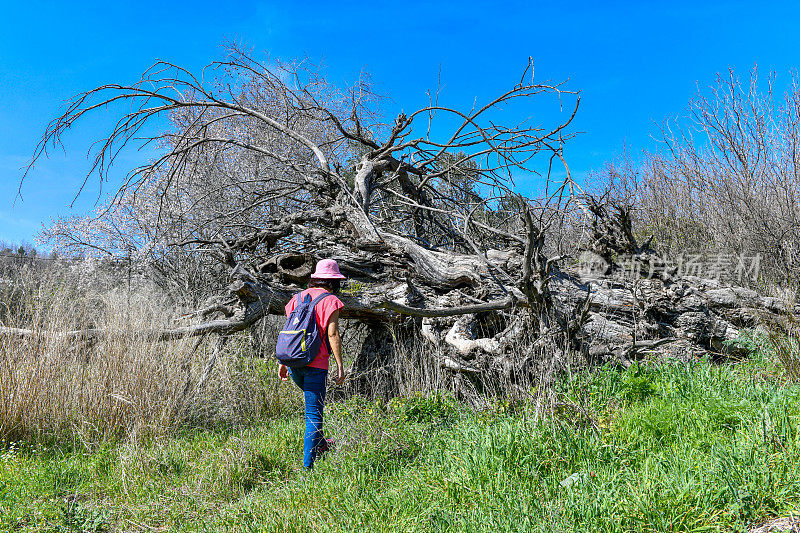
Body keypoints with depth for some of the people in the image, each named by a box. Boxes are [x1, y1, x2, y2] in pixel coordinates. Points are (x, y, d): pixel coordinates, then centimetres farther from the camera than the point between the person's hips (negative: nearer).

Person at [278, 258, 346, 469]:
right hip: (315, 363, -6)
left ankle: (319, 443, 36)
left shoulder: (299, 297, 12)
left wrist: (283, 362, 16)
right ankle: (307, 465, 1)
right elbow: (332, 334, -11)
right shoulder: (331, 301, -5)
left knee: (314, 400, 30)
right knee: (314, 414, 1)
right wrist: (340, 365, -7)